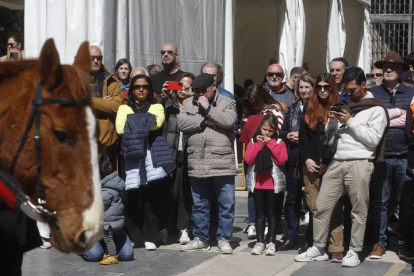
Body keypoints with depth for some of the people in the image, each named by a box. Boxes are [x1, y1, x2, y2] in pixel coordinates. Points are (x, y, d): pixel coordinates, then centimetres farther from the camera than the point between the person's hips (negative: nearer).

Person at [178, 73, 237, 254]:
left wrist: (207, 108, -9)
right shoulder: (188, 104, 13)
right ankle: (200, 238, 22)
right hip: (197, 164, 3)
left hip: (222, 163, -3)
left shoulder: (227, 103, 4)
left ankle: (223, 238, 11)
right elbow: (182, 123, -3)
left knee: (226, 203, 0)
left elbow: (229, 120, -15)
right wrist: (205, 122, -8)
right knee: (199, 204, 11)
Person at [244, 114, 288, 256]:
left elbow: (282, 159, -13)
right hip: (257, 183, 2)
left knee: (272, 214, 3)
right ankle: (260, 242, 9)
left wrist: (270, 143, -13)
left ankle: (271, 242, 7)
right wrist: (259, 144, -11)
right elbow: (248, 159, -6)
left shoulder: (279, 143, 3)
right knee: (260, 214, 7)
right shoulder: (253, 141, 8)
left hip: (273, 184, -2)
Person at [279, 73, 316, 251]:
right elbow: (282, 131, 20)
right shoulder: (293, 108, 15)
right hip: (294, 156, 6)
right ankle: (291, 238, 17)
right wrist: (289, 135, 0)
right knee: (292, 197, 9)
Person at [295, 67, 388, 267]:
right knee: (322, 206, 2)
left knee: (359, 211, -2)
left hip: (360, 164, -5)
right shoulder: (344, 106, 20)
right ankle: (319, 249, 10)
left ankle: (354, 252, 5)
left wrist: (350, 121, -8)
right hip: (337, 162, 6)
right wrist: (332, 119, 3)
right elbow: (328, 133, 23)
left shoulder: (376, 109, 2)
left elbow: (373, 139, -8)